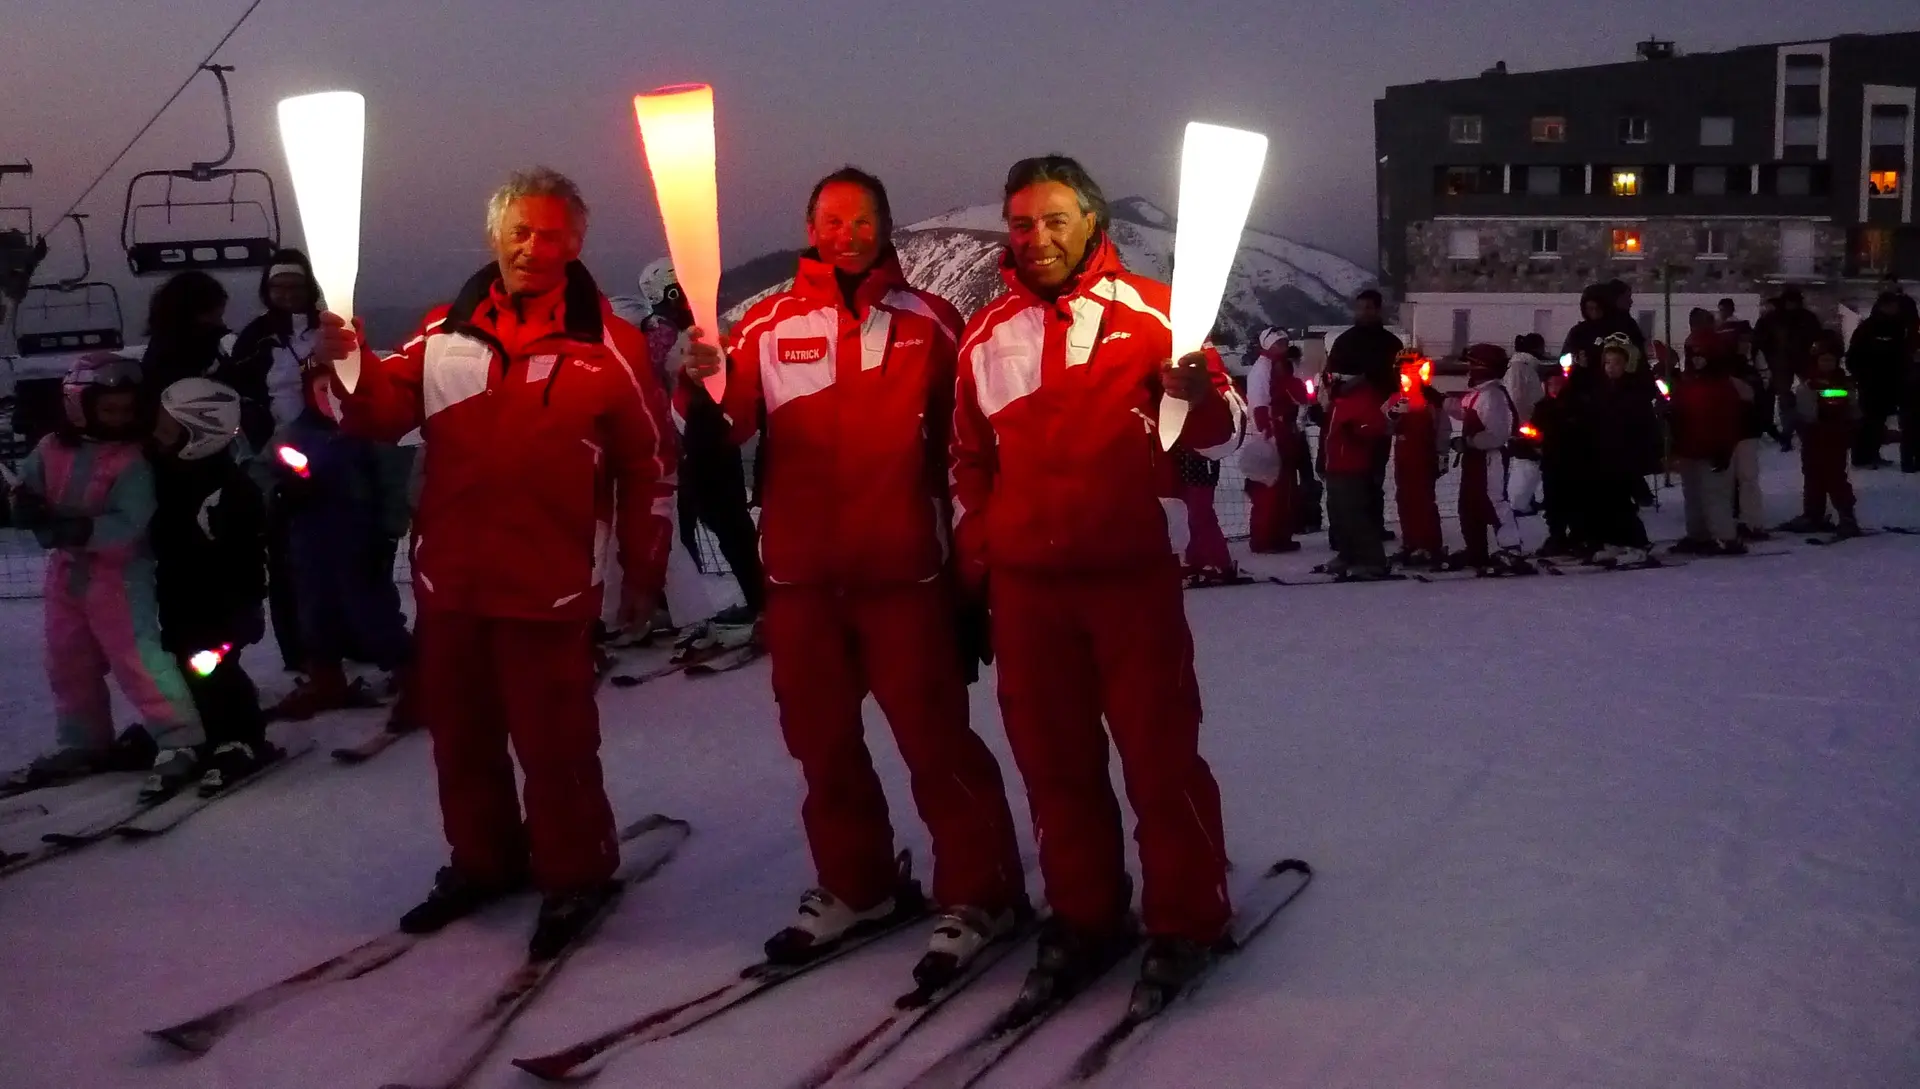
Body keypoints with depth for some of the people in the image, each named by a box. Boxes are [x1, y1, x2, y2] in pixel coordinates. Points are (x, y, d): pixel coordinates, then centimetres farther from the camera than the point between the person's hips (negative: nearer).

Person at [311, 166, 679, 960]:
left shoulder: (607, 346, -5)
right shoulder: (446, 333, 5)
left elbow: (649, 462, 1)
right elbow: (384, 413, 4)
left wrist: (644, 566, 3)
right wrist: (348, 364, -16)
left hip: (548, 586, -5)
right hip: (448, 577, 5)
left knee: (553, 741, 0)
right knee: (459, 732, 17)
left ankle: (574, 876, 18)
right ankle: (483, 861, 34)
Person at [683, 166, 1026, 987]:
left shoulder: (928, 323, 2)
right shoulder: (767, 326, 6)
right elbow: (729, 428, -4)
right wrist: (708, 387, -25)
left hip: (903, 569, -3)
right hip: (799, 569, 3)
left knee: (934, 735, -3)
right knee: (821, 738, 14)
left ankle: (978, 893, 10)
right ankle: (856, 885, 30)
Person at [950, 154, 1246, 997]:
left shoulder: (1150, 313, -1)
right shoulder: (986, 334, 11)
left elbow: (1223, 435, -4)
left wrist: (1200, 398, -25)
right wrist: (973, 563, 14)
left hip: (1133, 572, -4)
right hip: (1025, 581, 4)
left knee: (1159, 750, 0)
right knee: (1052, 757, 10)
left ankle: (1186, 917, 13)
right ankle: (1083, 913, 23)